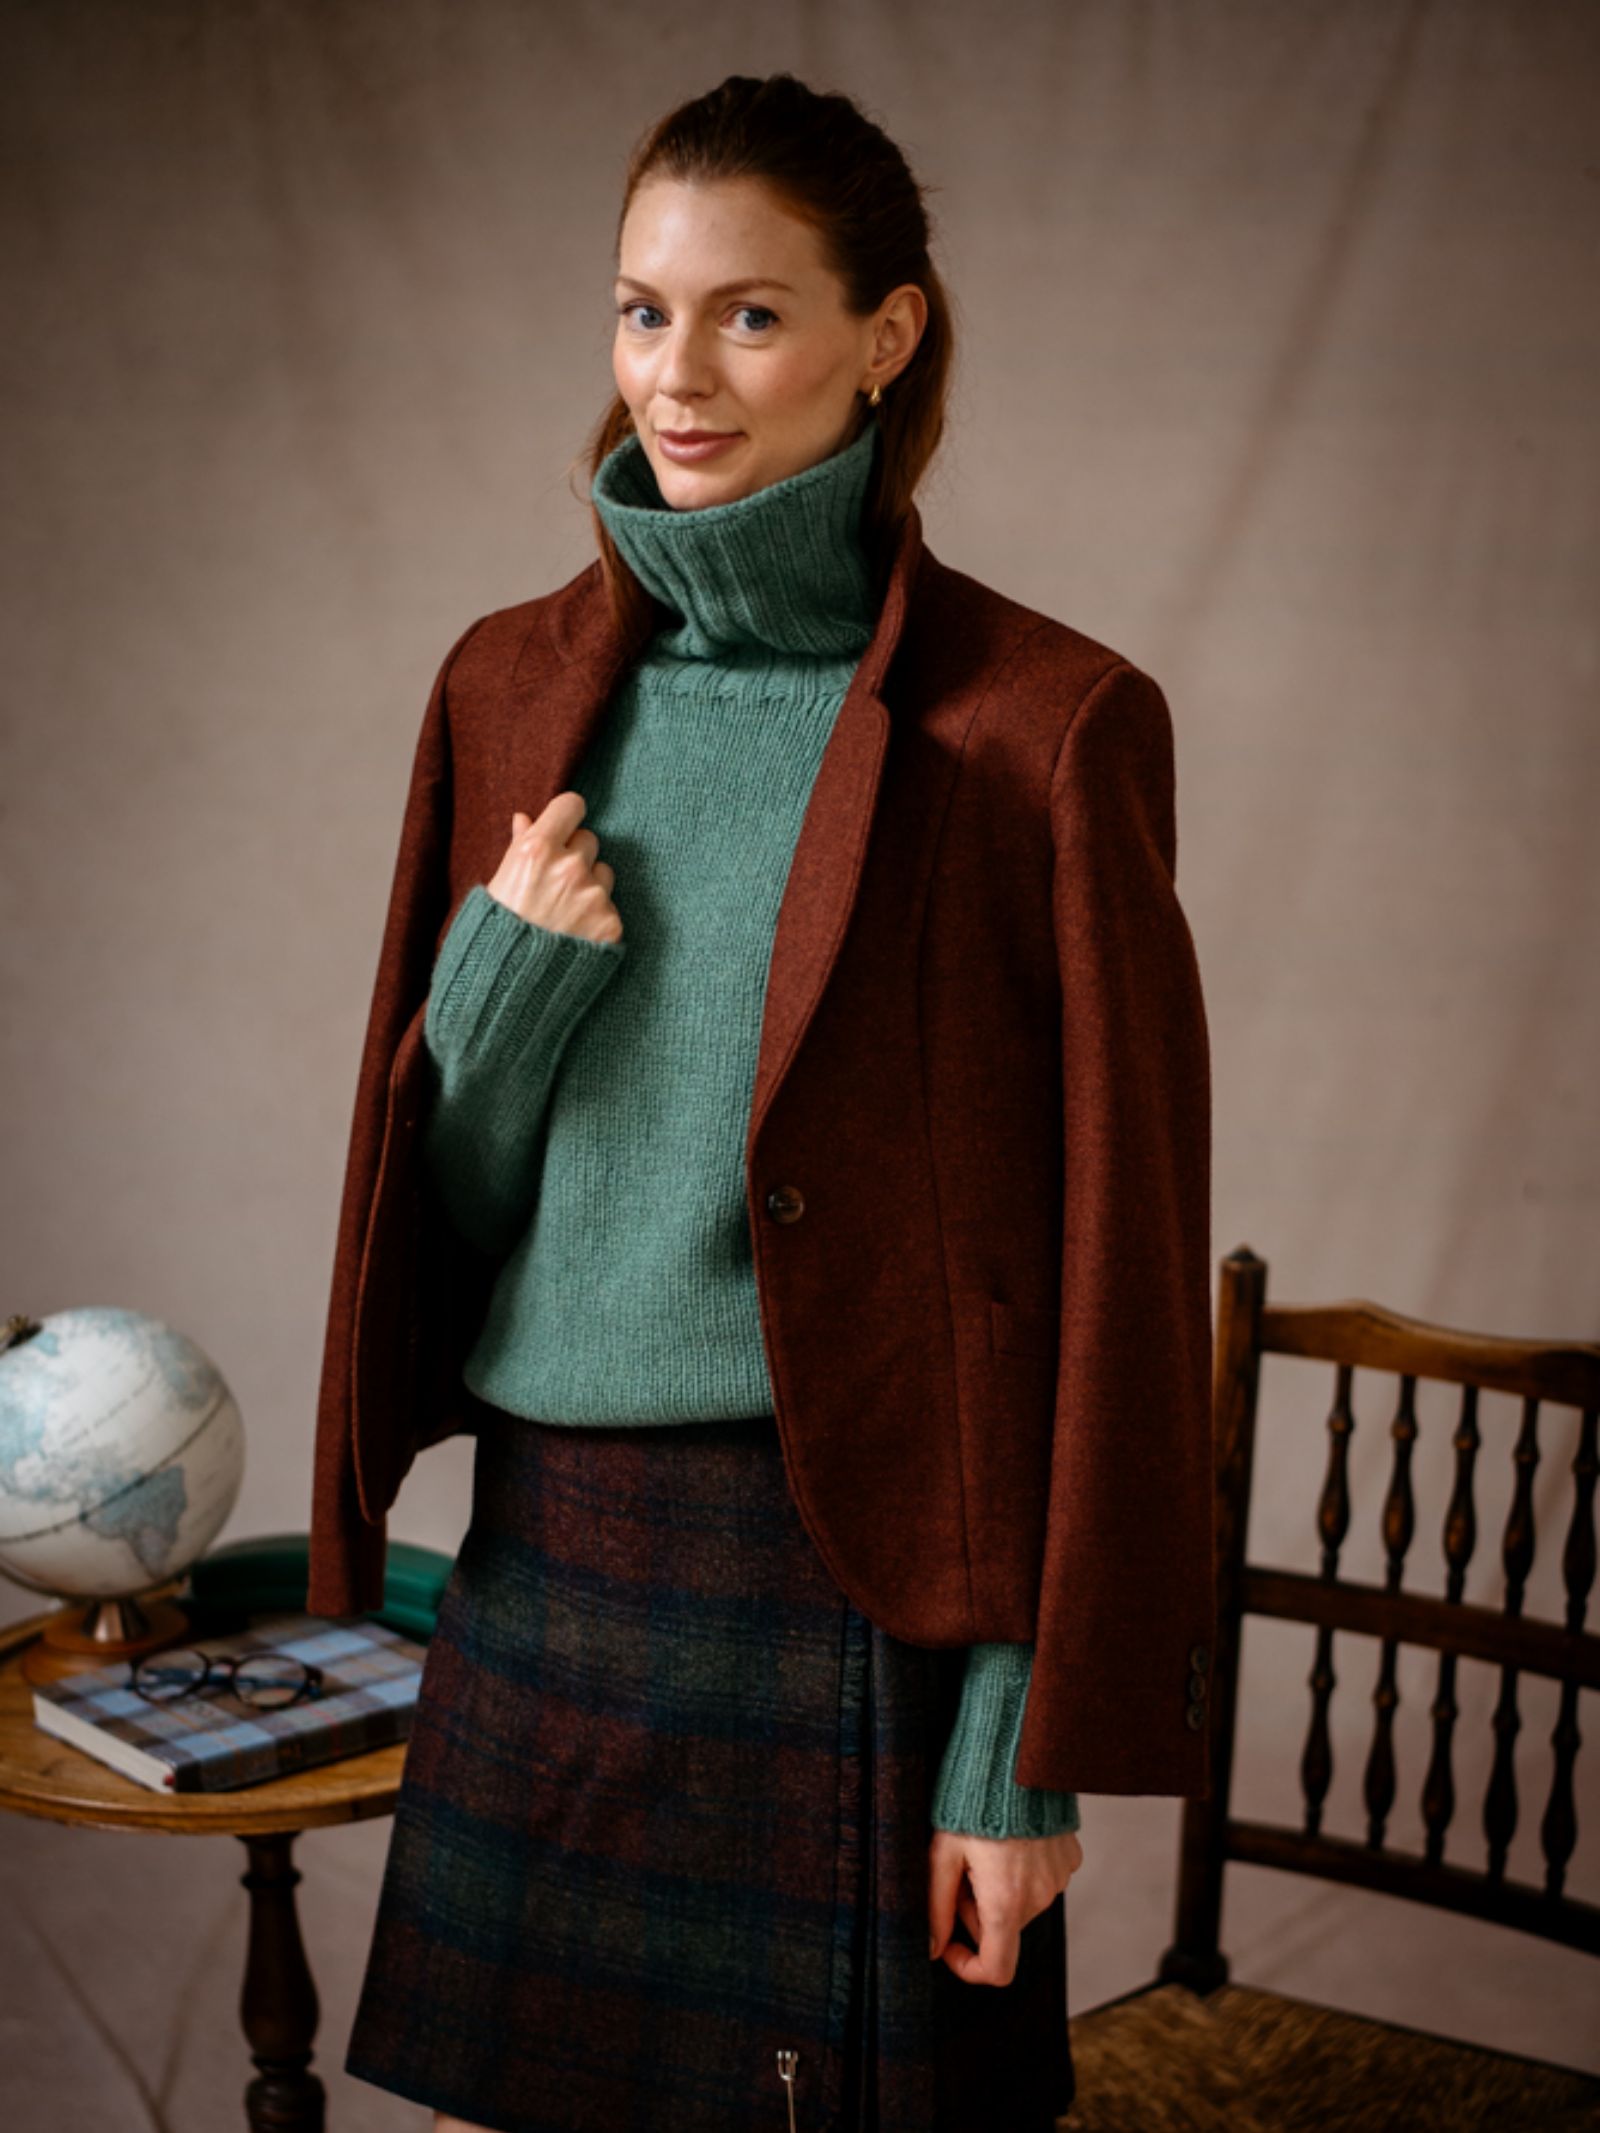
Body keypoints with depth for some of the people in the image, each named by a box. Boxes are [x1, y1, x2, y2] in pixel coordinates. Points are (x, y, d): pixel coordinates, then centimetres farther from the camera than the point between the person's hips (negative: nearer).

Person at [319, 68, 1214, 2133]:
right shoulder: (531, 693, 6)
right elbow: (457, 1188, 12)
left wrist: (1033, 1734, -10)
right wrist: (507, 971, -8)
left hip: (851, 1579, -5)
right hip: (546, 1565, 5)